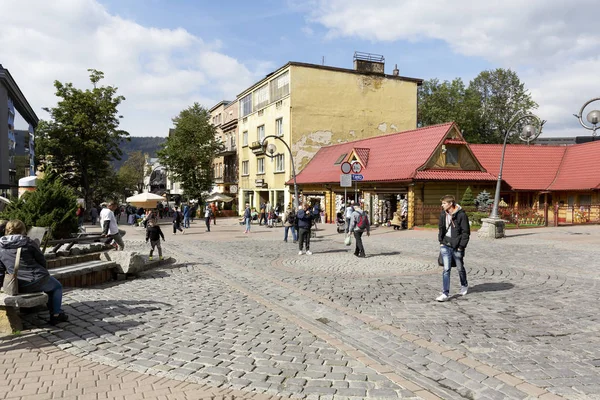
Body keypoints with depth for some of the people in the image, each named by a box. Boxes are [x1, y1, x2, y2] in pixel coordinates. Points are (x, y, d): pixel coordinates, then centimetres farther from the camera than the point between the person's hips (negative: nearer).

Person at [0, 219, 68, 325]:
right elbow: (42, 261, -1)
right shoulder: (28, 242, -8)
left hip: (17, 287, 6)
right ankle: (56, 314, 17)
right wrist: (42, 273, 18)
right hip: (36, 281, -5)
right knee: (57, 287, 24)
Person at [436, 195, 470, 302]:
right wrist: (441, 241, 8)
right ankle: (445, 293, -3)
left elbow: (466, 232, -10)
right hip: (446, 246, 3)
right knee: (446, 269, -3)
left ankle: (464, 285, 42)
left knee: (460, 268, 15)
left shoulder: (461, 215, -12)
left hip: (457, 247, -3)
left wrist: (461, 246, -13)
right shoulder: (443, 214, 4)